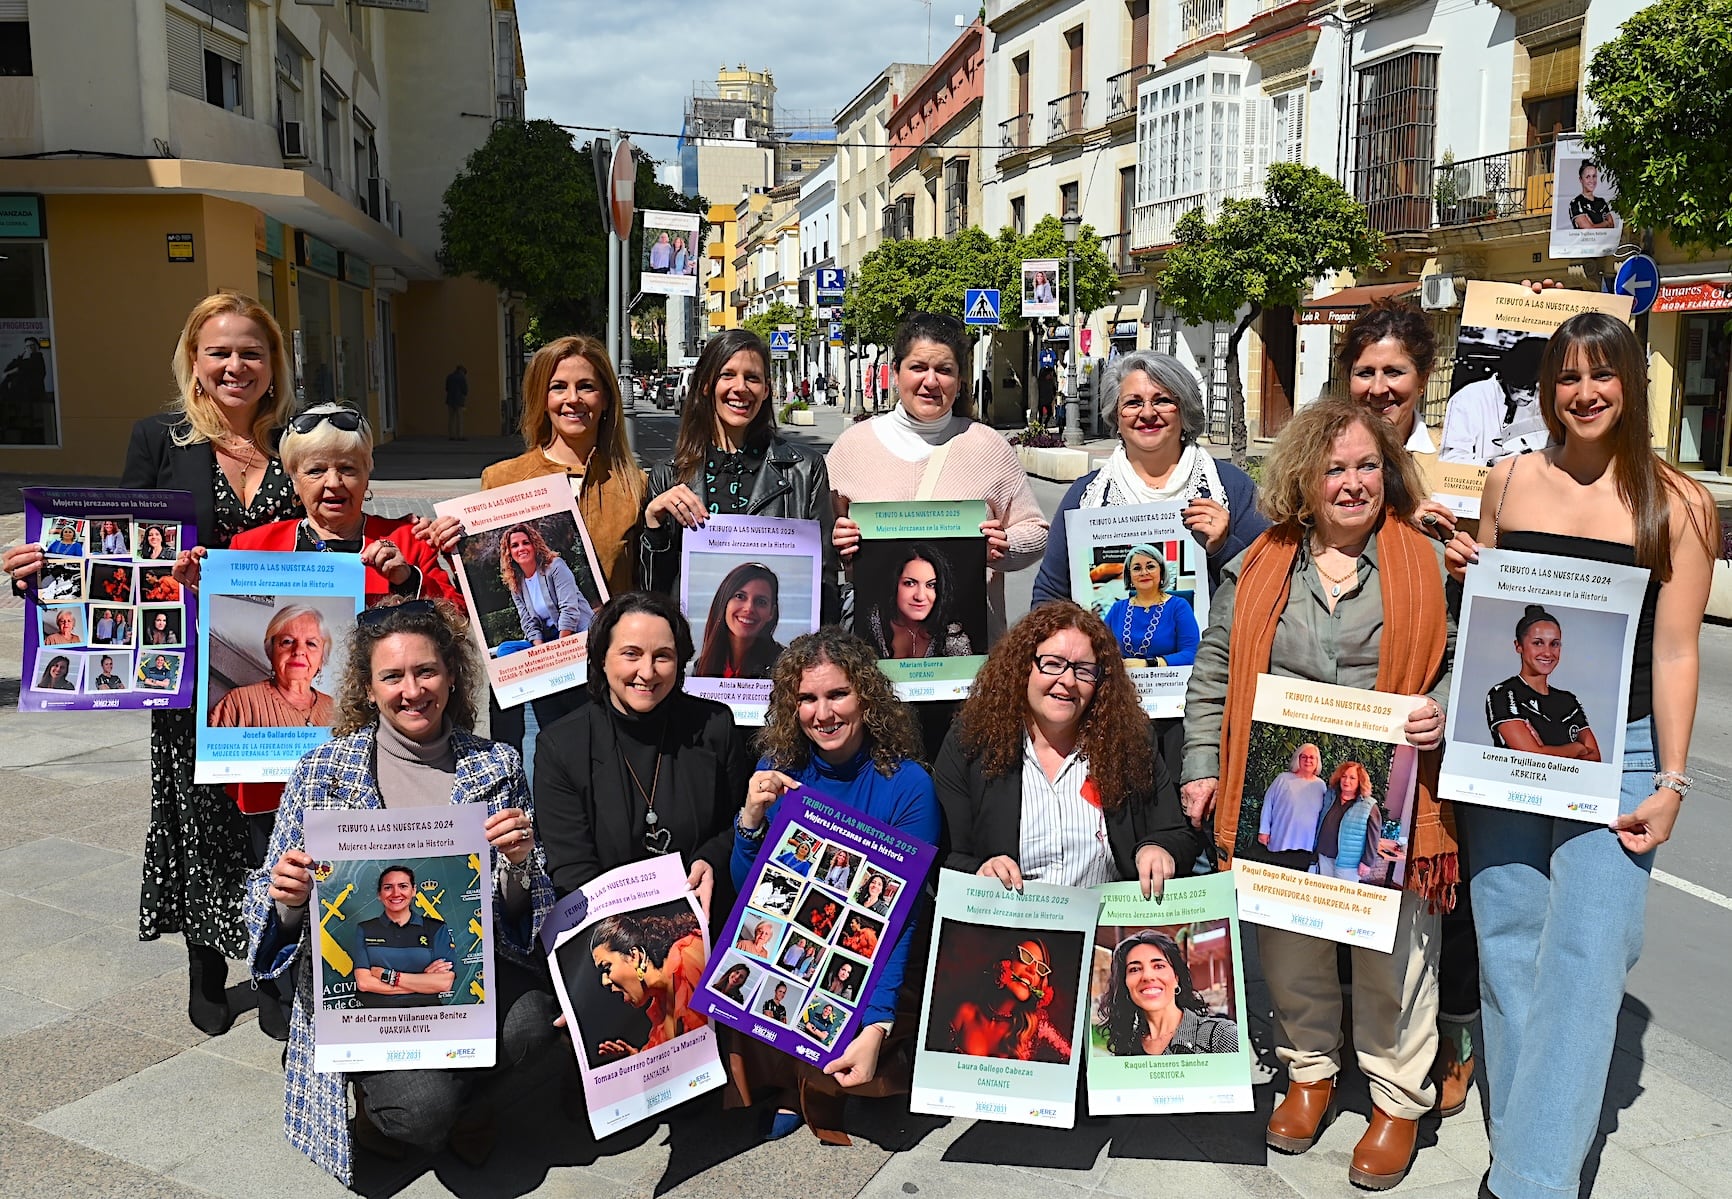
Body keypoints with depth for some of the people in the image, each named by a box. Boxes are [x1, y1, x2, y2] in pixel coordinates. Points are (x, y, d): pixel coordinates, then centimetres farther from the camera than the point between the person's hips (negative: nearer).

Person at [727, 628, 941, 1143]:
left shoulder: (907, 784, -11)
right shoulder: (777, 771, 0)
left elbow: (899, 919, -15)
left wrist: (876, 1027, -29)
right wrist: (750, 819, -15)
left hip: (876, 972, -3)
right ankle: (790, 1094, 4)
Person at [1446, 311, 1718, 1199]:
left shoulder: (1676, 503, -3)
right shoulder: (1508, 483, 6)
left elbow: (1674, 650, -3)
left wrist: (1670, 781, -6)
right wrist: (1463, 577, -3)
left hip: (1615, 755, -3)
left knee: (1582, 958, -5)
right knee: (1508, 943, 9)